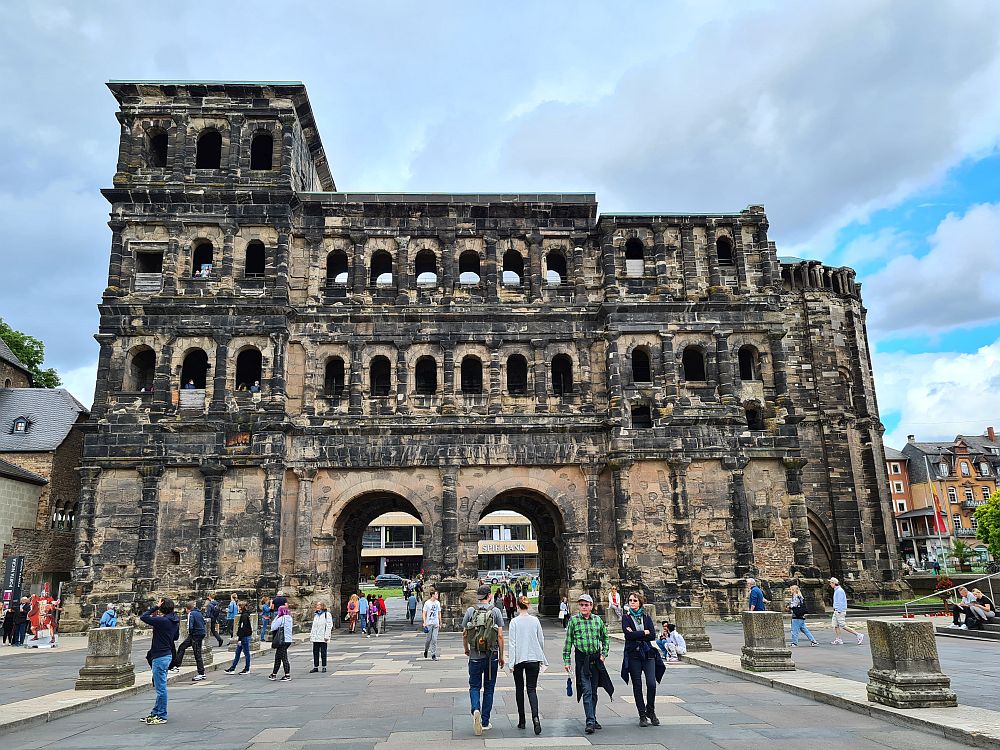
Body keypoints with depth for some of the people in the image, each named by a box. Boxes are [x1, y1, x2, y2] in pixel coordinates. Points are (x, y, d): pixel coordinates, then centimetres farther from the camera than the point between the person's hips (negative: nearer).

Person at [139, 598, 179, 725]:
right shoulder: (175, 621, 5)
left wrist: (155, 607, -12)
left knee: (161, 688, -1)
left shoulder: (162, 621, -22)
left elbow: (143, 617, -21)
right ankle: (155, 713, 29)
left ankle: (162, 716, 6)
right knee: (159, 687, 19)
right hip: (167, 654, 10)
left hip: (160, 657, -10)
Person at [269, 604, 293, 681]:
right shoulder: (289, 618, 8)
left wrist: (276, 617, -4)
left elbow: (273, 627, -9)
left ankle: (287, 675, -4)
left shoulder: (281, 619, -14)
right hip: (288, 640, 8)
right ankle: (274, 674, 28)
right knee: (277, 657, 19)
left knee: (284, 658, -4)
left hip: (282, 641, -8)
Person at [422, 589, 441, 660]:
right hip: (429, 623, -3)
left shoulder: (438, 603, 9)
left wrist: (440, 623, 15)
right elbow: (424, 613, -5)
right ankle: (426, 650, 30)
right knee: (428, 639, 3)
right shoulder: (427, 603, -5)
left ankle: (433, 655, 0)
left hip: (436, 624, 3)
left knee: (434, 639, -2)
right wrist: (424, 622, -13)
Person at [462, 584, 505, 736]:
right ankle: (485, 722, 15)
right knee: (489, 688, 12)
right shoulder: (495, 611, -4)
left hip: (475, 655, 0)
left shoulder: (470, 611, -1)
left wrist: (466, 649, 21)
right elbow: (500, 636, -6)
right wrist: (501, 656, 4)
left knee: (474, 686, 10)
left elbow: (464, 634, 2)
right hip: (491, 655, 0)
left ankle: (476, 710, -16)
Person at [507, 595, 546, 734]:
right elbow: (541, 640, 6)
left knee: (519, 689, 13)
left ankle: (521, 721, 18)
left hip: (518, 659, -1)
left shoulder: (514, 622, -8)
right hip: (533, 659, 2)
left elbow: (512, 643, -10)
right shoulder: (535, 620, 0)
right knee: (532, 689, 2)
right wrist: (541, 659, 18)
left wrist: (511, 662, -6)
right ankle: (535, 717, -20)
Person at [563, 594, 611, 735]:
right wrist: (566, 661, -2)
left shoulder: (598, 620, 5)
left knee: (594, 691, 11)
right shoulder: (573, 620, -3)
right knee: (587, 691, -9)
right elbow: (568, 641, 1)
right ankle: (590, 722, -9)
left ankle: (593, 719, 25)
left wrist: (604, 654, 7)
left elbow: (605, 638, 18)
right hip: (582, 660, -3)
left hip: (596, 659, 3)